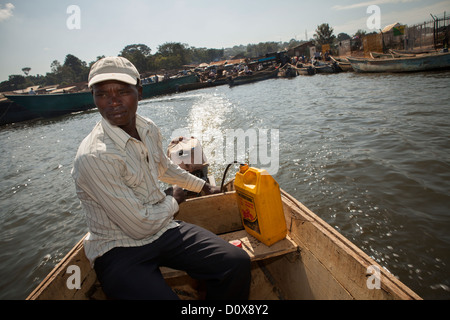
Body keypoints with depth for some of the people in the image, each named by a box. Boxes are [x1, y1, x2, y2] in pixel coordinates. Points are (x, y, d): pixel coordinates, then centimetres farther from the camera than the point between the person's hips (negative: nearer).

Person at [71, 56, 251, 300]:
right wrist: (172, 200, -1)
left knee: (237, 263, -10)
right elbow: (140, 226, -20)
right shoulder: (94, 157, -25)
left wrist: (203, 186, 32)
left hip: (161, 229, 6)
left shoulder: (149, 129, 0)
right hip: (119, 252, -5)